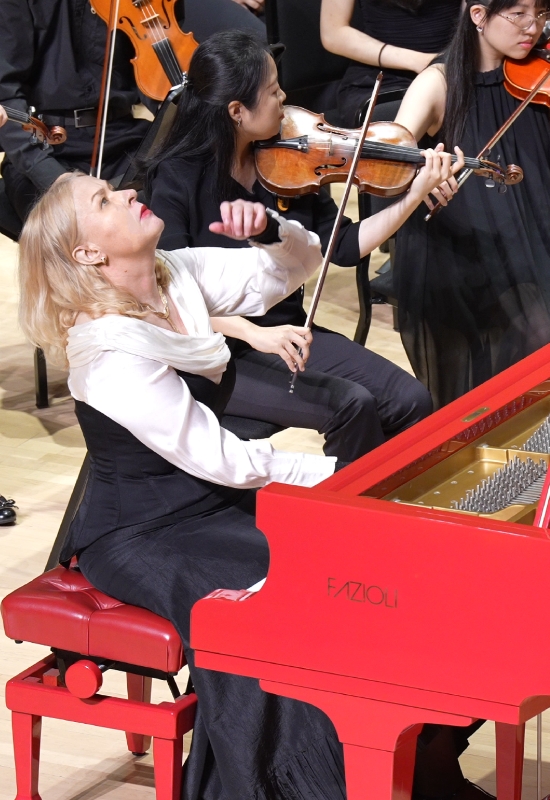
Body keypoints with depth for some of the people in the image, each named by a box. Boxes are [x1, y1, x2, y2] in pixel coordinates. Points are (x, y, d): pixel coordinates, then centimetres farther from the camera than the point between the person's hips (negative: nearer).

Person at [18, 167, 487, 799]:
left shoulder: (178, 276, -2)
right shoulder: (111, 356, -26)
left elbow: (298, 261, 5)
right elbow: (223, 460, -24)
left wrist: (267, 229, -17)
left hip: (216, 504, 8)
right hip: (142, 538, -8)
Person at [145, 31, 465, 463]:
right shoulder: (178, 179, -15)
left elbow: (342, 248, 6)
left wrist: (412, 199, -4)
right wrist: (254, 334, -32)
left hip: (286, 334, 6)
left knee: (411, 402, -11)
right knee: (351, 406, -25)